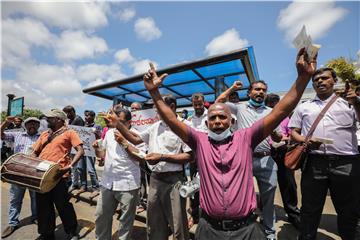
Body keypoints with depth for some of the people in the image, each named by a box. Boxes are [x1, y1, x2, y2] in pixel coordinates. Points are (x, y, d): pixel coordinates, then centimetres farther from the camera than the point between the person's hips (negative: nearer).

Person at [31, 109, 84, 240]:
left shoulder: (69, 133, -4)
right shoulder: (44, 134, 17)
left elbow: (80, 151, -12)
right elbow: (35, 152, 23)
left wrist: (70, 166, -23)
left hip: (58, 176, -6)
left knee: (63, 206, 5)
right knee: (43, 207, 17)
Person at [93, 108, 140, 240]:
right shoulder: (110, 132, 7)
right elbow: (103, 154, 17)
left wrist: (123, 143, -24)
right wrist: (97, 148, -5)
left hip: (127, 184, -5)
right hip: (107, 182, 5)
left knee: (126, 219, 11)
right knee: (101, 216, 19)